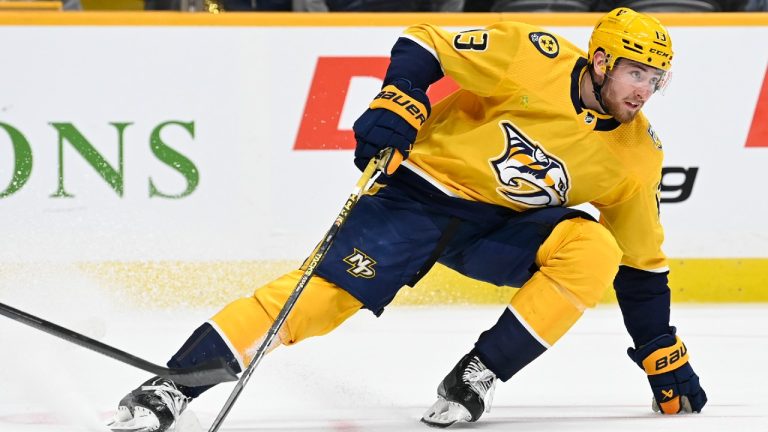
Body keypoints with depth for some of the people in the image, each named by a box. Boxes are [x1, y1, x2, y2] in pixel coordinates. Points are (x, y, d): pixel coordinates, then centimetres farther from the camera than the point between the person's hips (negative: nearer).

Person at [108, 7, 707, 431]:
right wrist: (397, 106, -28)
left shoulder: (636, 156, -4)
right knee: (324, 294, -20)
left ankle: (475, 379, -15)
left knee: (594, 251, -23)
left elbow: (642, 265, 6)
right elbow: (424, 46, -13)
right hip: (422, 191, -4)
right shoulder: (537, 59, -17)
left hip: (502, 223, 4)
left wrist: (666, 361, 6)